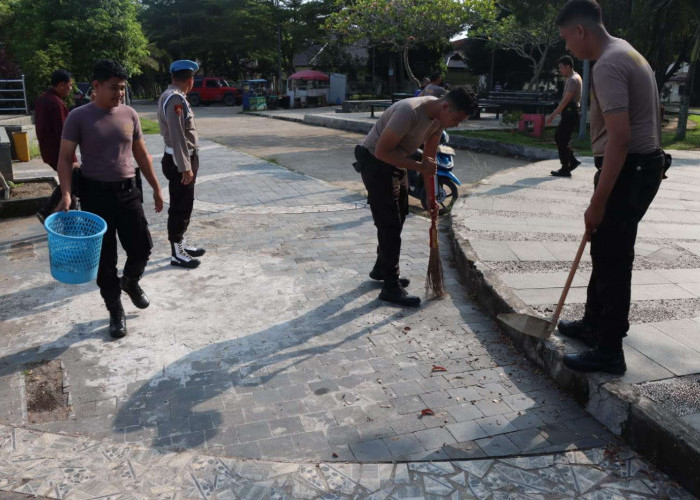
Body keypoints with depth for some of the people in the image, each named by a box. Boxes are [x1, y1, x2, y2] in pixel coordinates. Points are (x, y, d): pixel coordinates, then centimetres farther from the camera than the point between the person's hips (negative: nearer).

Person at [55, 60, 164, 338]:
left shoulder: (129, 114, 4)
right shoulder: (79, 117, -8)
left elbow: (141, 155, 12)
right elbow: (65, 159, -7)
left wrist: (156, 187, 11)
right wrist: (66, 194, -21)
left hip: (128, 192, 3)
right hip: (96, 195, -3)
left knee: (142, 246, 2)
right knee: (105, 259, 4)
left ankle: (130, 281, 35)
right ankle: (115, 311, 19)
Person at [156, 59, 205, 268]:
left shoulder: (173, 96, 12)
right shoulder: (175, 99, -19)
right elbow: (177, 136, -24)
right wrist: (185, 167, -24)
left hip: (183, 159, 10)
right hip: (179, 161, -10)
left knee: (184, 205, 19)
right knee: (180, 207, -1)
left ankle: (181, 243, 32)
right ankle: (177, 253, 8)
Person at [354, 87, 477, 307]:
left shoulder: (440, 116, -5)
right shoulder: (409, 111, -32)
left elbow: (430, 157, 5)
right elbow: (382, 152, -30)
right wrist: (419, 166, -29)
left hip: (396, 164, 9)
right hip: (375, 163, -9)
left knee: (397, 219, 17)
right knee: (390, 224, -9)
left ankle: (382, 270, 36)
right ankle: (391, 288, -1)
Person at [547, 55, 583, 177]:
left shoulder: (573, 80, -16)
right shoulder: (574, 77, 16)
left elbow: (565, 100, -21)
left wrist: (552, 115, -22)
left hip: (570, 114, -10)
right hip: (570, 113, 10)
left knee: (562, 140, -5)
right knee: (559, 136, 15)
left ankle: (565, 169, 1)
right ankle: (572, 161, 18)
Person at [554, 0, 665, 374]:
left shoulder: (607, 66, -18)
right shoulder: (626, 53, 16)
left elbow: (619, 138, -26)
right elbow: (646, 119, 21)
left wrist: (597, 202, -24)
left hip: (626, 172, -11)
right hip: (643, 165, 11)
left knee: (612, 260, -4)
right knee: (606, 252, 19)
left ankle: (609, 352, 6)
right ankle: (595, 324, 33)